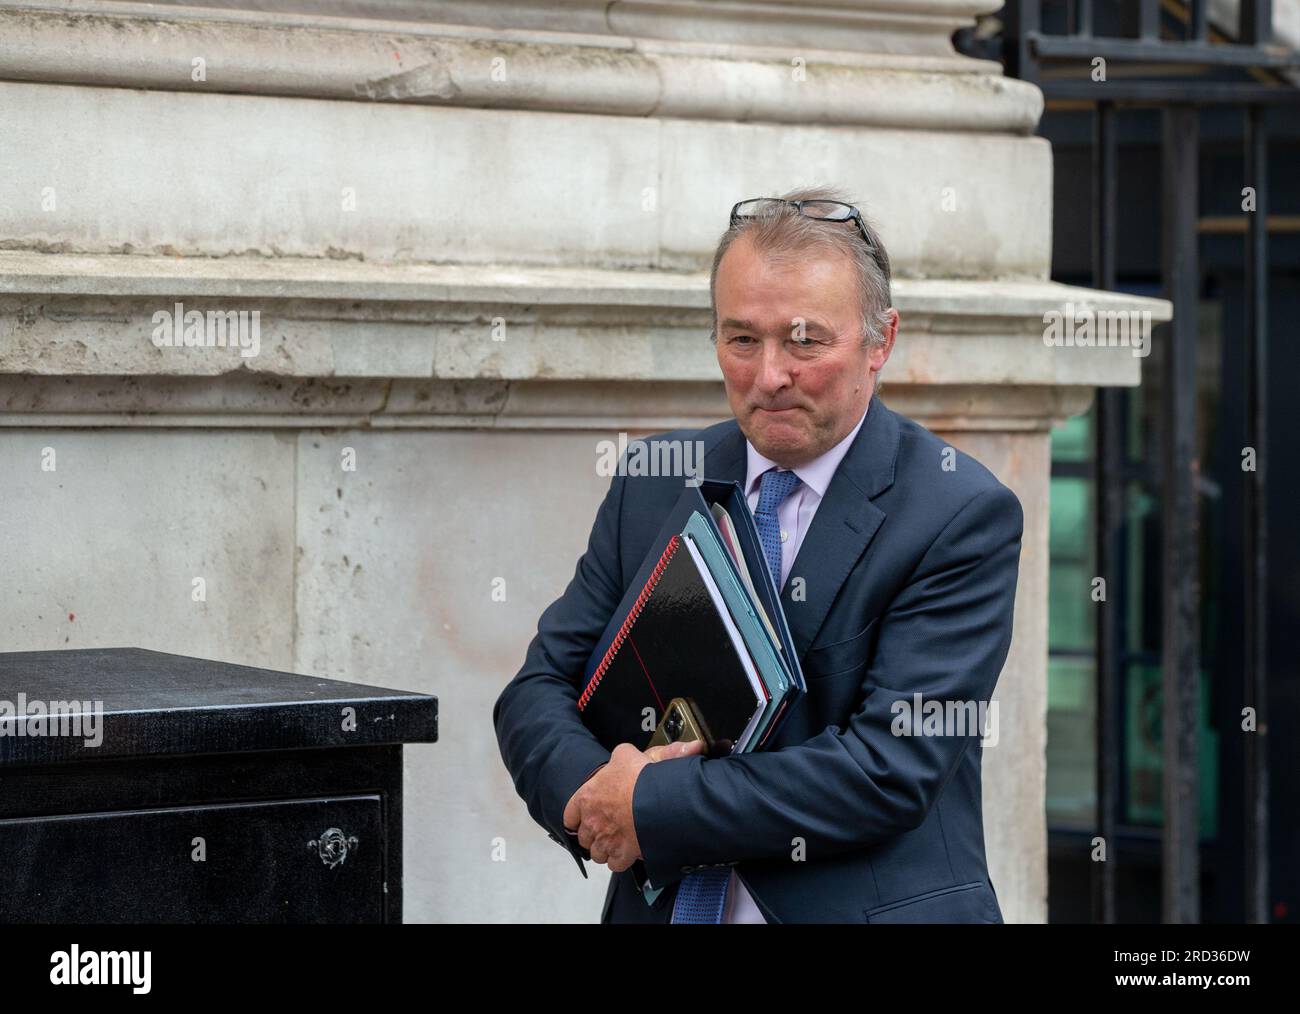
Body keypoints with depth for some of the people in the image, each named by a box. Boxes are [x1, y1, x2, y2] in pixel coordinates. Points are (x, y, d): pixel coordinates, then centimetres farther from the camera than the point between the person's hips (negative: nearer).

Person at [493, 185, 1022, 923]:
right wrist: (592, 789, -13)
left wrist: (654, 806, -15)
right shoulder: (656, 482, 8)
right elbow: (538, 691, 8)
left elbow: (892, 766, -14)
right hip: (664, 907, 4)